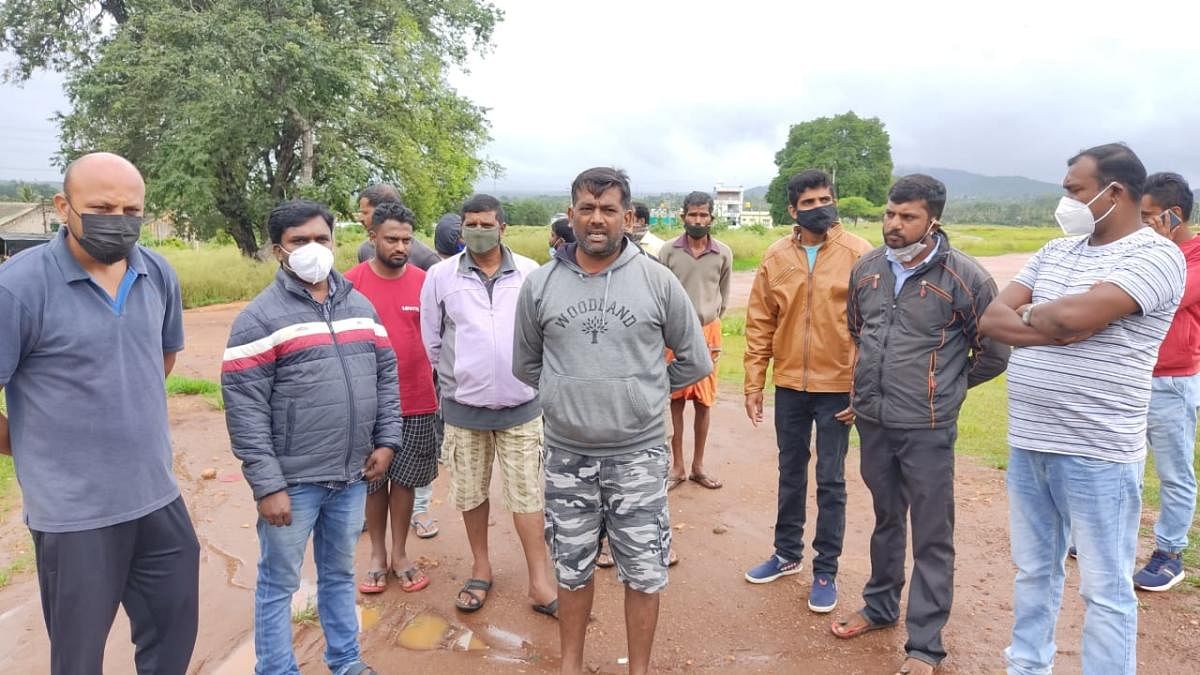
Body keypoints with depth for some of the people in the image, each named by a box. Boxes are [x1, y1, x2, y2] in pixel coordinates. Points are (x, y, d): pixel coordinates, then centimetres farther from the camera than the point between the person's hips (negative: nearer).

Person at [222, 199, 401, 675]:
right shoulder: (261, 317, -10)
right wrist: (267, 485, -16)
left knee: (340, 574, 21)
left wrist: (387, 440, 4)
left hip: (351, 476, 6)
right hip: (293, 482, -5)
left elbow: (386, 376, 12)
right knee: (279, 585, 11)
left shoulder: (360, 306, 8)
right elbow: (243, 409, -14)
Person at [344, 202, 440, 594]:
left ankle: (400, 555, 28)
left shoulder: (423, 281, -1)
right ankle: (377, 555, 30)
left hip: (417, 401, 1)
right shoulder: (352, 282, -8)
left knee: (404, 480, 13)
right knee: (373, 481, 13)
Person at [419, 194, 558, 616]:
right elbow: (430, 340, 6)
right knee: (471, 492, 14)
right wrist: (452, 380, 9)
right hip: (463, 406, 1)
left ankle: (540, 582, 13)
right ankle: (481, 568, 33)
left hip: (521, 405, -1)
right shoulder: (440, 276, -2)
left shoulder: (530, 273, -2)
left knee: (528, 494, 3)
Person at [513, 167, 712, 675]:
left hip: (638, 455, -1)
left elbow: (695, 361, 4)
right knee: (572, 569, 18)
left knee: (643, 573, 11)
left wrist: (642, 390, 7)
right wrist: (568, 391, 6)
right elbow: (525, 364, 12)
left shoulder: (658, 281, -6)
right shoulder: (540, 284, -1)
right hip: (567, 455, 2)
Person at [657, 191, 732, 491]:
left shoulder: (723, 253, -2)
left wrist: (708, 322, 13)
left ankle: (697, 466, 22)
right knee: (676, 401, 6)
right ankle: (677, 467, 18)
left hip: (708, 333, 1)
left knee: (704, 402, 9)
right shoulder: (668, 251, -5)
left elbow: (723, 296, 10)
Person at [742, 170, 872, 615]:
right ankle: (787, 553, 34)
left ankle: (826, 570, 21)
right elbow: (760, 324, 4)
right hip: (789, 384, 3)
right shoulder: (777, 257, 1)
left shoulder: (858, 254, -7)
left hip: (837, 385, -3)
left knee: (830, 481, 7)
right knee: (790, 473, 17)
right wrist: (754, 384, 2)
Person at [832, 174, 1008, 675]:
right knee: (885, 520, 22)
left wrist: (943, 388, 5)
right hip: (872, 421, 5)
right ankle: (880, 606, 41)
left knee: (932, 537, 6)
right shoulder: (866, 268, 2)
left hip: (927, 429, -5)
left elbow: (994, 352, -4)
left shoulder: (964, 276, -13)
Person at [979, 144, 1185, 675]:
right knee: (1033, 570, 20)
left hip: (1096, 454, -7)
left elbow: (1076, 315, -25)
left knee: (1104, 590, 7)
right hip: (1027, 443, 7)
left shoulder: (1155, 255, -10)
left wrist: (1029, 313, -4)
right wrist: (1053, 327, -14)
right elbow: (991, 319, 2)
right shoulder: (1054, 252, 11)